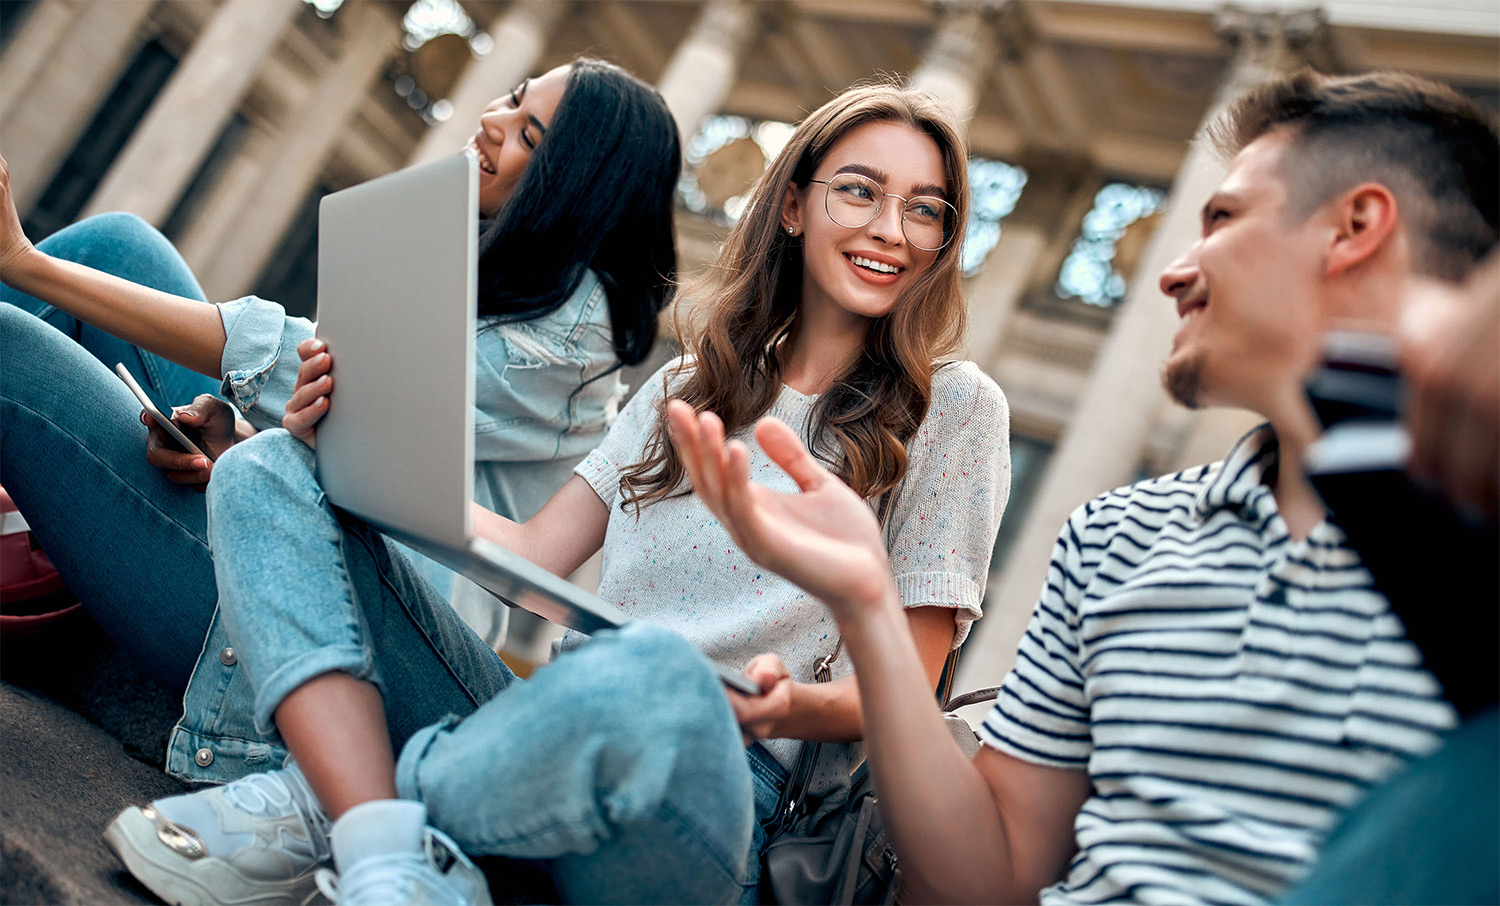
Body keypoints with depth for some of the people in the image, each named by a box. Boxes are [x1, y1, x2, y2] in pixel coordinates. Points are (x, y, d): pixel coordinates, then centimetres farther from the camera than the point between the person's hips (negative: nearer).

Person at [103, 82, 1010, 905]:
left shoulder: (952, 409, 4)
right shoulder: (689, 387, 18)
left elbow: (907, 691, -1)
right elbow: (535, 554, 10)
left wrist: (798, 707, -22)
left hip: (713, 779, -5)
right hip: (549, 716, 5)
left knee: (655, 676, -42)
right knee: (268, 471, -2)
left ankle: (321, 807, -13)